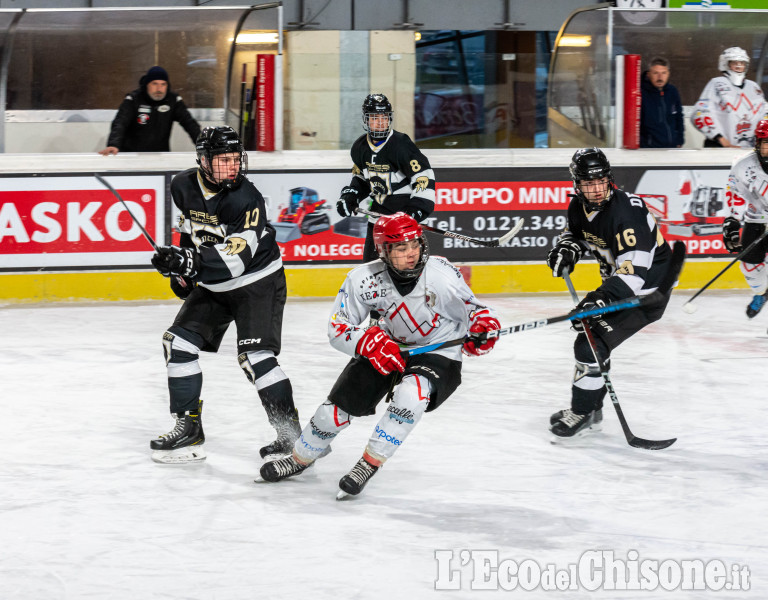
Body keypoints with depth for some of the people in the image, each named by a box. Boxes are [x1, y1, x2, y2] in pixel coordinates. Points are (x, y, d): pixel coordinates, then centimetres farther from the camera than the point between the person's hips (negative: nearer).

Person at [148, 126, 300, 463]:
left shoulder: (246, 199, -26)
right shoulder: (185, 186, -6)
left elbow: (236, 257, -33)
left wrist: (192, 262, -44)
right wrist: (182, 268, 16)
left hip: (257, 284, -7)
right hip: (212, 287, 7)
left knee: (255, 356, -19)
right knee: (178, 343, -1)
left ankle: (291, 434, -11)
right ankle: (189, 429, 8)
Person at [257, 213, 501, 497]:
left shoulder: (441, 271, -23)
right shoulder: (365, 279, -18)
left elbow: (472, 309, -9)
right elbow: (338, 328, -11)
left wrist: (483, 328, -32)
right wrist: (370, 343, -30)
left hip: (438, 354, -2)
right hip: (387, 349, 2)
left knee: (411, 392, -34)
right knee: (338, 405, -2)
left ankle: (370, 463, -15)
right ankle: (300, 458, 29)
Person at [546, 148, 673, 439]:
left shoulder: (625, 210, -30)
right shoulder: (579, 207, -4)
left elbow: (635, 266, -36)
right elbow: (575, 233, 20)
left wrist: (603, 297, -45)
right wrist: (567, 248, -4)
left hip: (646, 292, -10)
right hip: (616, 285, 10)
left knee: (592, 346, -15)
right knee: (589, 334, 19)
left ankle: (583, 413, 0)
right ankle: (591, 409, 34)